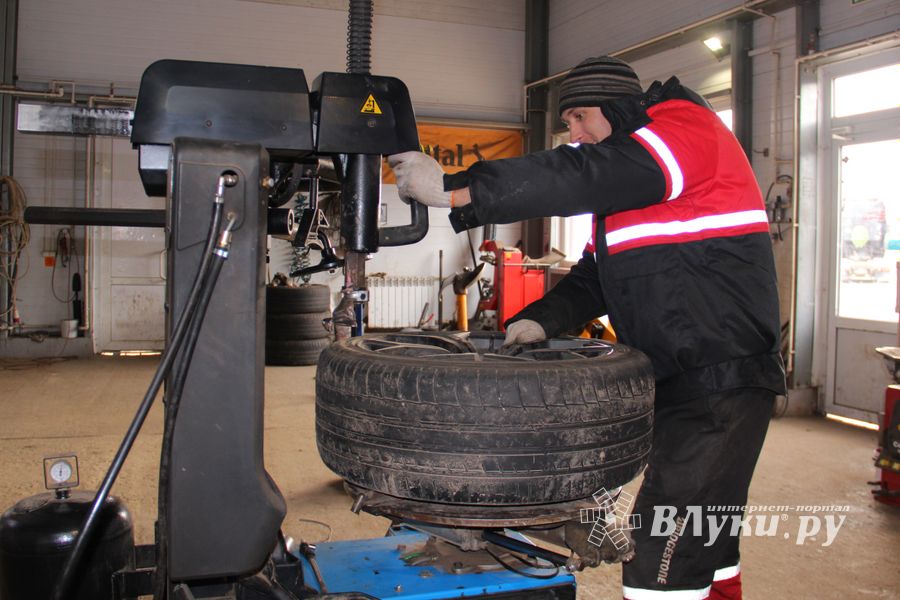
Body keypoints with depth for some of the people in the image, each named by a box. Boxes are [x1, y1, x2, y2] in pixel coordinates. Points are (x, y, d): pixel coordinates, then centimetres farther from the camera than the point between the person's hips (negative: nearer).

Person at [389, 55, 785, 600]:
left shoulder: (687, 127, -10)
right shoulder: (628, 180, 20)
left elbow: (582, 177, -25)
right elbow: (597, 275, 17)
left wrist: (453, 190, -27)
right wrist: (543, 319, -1)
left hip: (722, 377, -10)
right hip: (680, 381, 10)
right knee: (703, 545, 20)